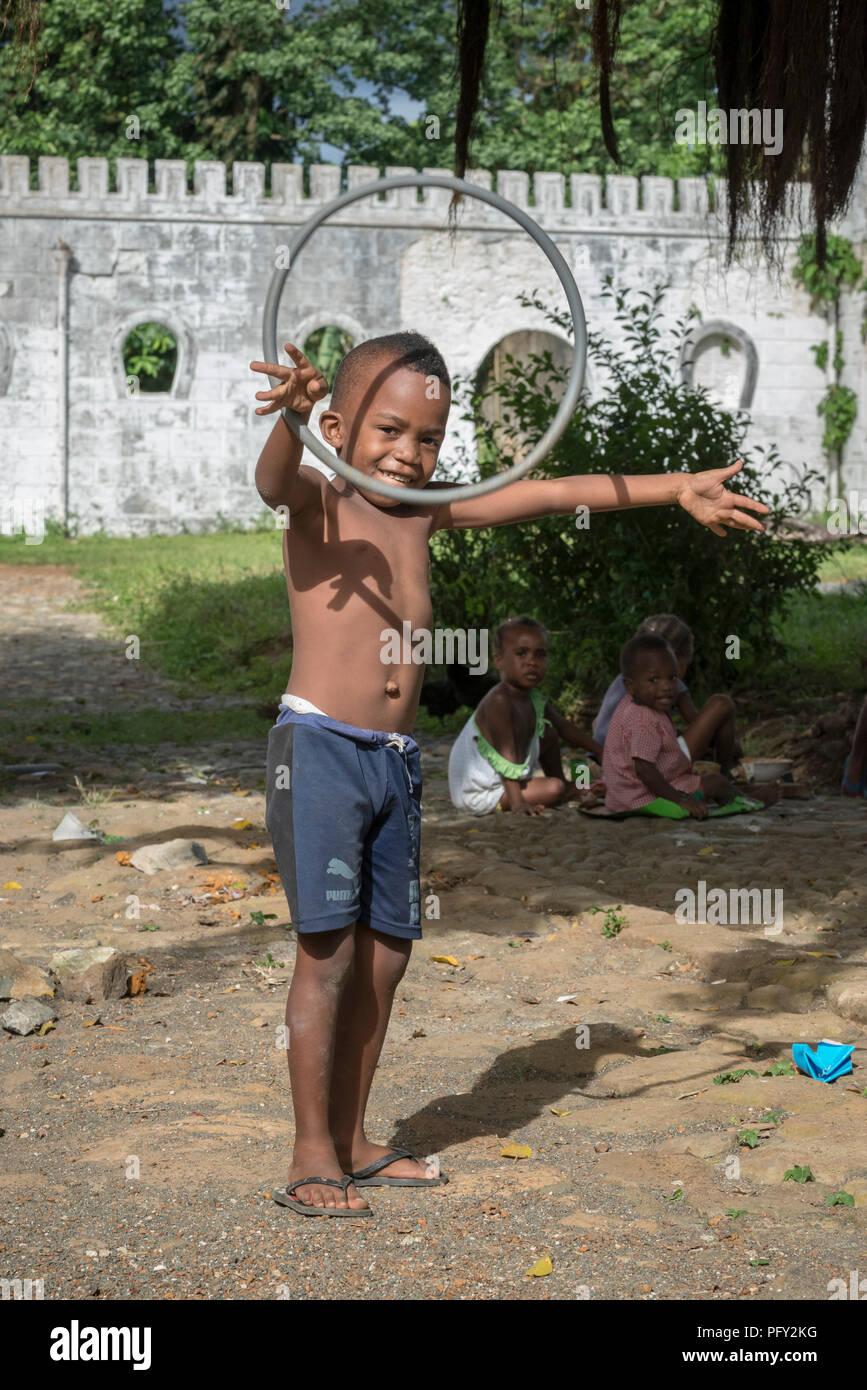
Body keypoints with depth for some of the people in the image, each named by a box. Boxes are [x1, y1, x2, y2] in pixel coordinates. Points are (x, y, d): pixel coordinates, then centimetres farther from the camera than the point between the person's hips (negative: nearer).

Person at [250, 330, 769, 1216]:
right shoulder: (318, 502, -5)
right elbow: (274, 480, -29)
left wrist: (674, 488, 10)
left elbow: (548, 494, 13)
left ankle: (351, 1141, 20)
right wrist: (289, 416, -52)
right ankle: (311, 1156, -1)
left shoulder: (426, 514, 12)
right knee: (328, 948, -8)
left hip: (396, 760, 7)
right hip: (319, 746, -7)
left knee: (386, 951, 9)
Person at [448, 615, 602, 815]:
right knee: (553, 789, -21)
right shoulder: (499, 701, -29)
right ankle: (574, 793, 13)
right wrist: (517, 803, -34)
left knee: (549, 735, 15)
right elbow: (507, 755, -32)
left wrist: (599, 752, 22)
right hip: (480, 795, -10)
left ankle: (566, 785, 32)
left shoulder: (533, 699, 2)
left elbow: (562, 726, 19)